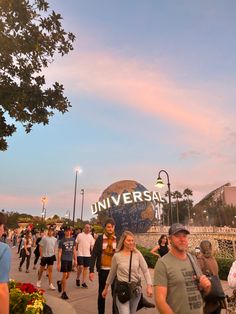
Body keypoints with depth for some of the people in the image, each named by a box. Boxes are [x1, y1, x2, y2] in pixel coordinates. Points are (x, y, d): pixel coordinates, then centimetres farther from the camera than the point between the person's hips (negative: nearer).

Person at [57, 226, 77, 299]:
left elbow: (74, 250, 10)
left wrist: (75, 259, 8)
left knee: (68, 275, 13)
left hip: (70, 259, 4)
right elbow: (59, 252, -6)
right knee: (65, 275, -3)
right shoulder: (62, 241, -8)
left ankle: (60, 283, 41)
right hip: (64, 259, -4)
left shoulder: (73, 239, 4)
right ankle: (64, 292, 11)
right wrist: (58, 263, -9)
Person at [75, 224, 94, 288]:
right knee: (80, 267, -10)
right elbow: (76, 244, 3)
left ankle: (83, 282, 20)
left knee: (85, 268, 8)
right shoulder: (80, 235, -2)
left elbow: (92, 246, 8)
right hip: (80, 254, -3)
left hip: (87, 254, 3)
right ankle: (77, 279, 16)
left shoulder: (91, 237, 5)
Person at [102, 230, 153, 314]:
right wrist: (106, 288, 14)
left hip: (136, 287, 2)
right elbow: (112, 273, 6)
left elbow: (145, 270, -4)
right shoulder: (117, 256, -7)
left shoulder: (137, 254, -5)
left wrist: (149, 286, -15)